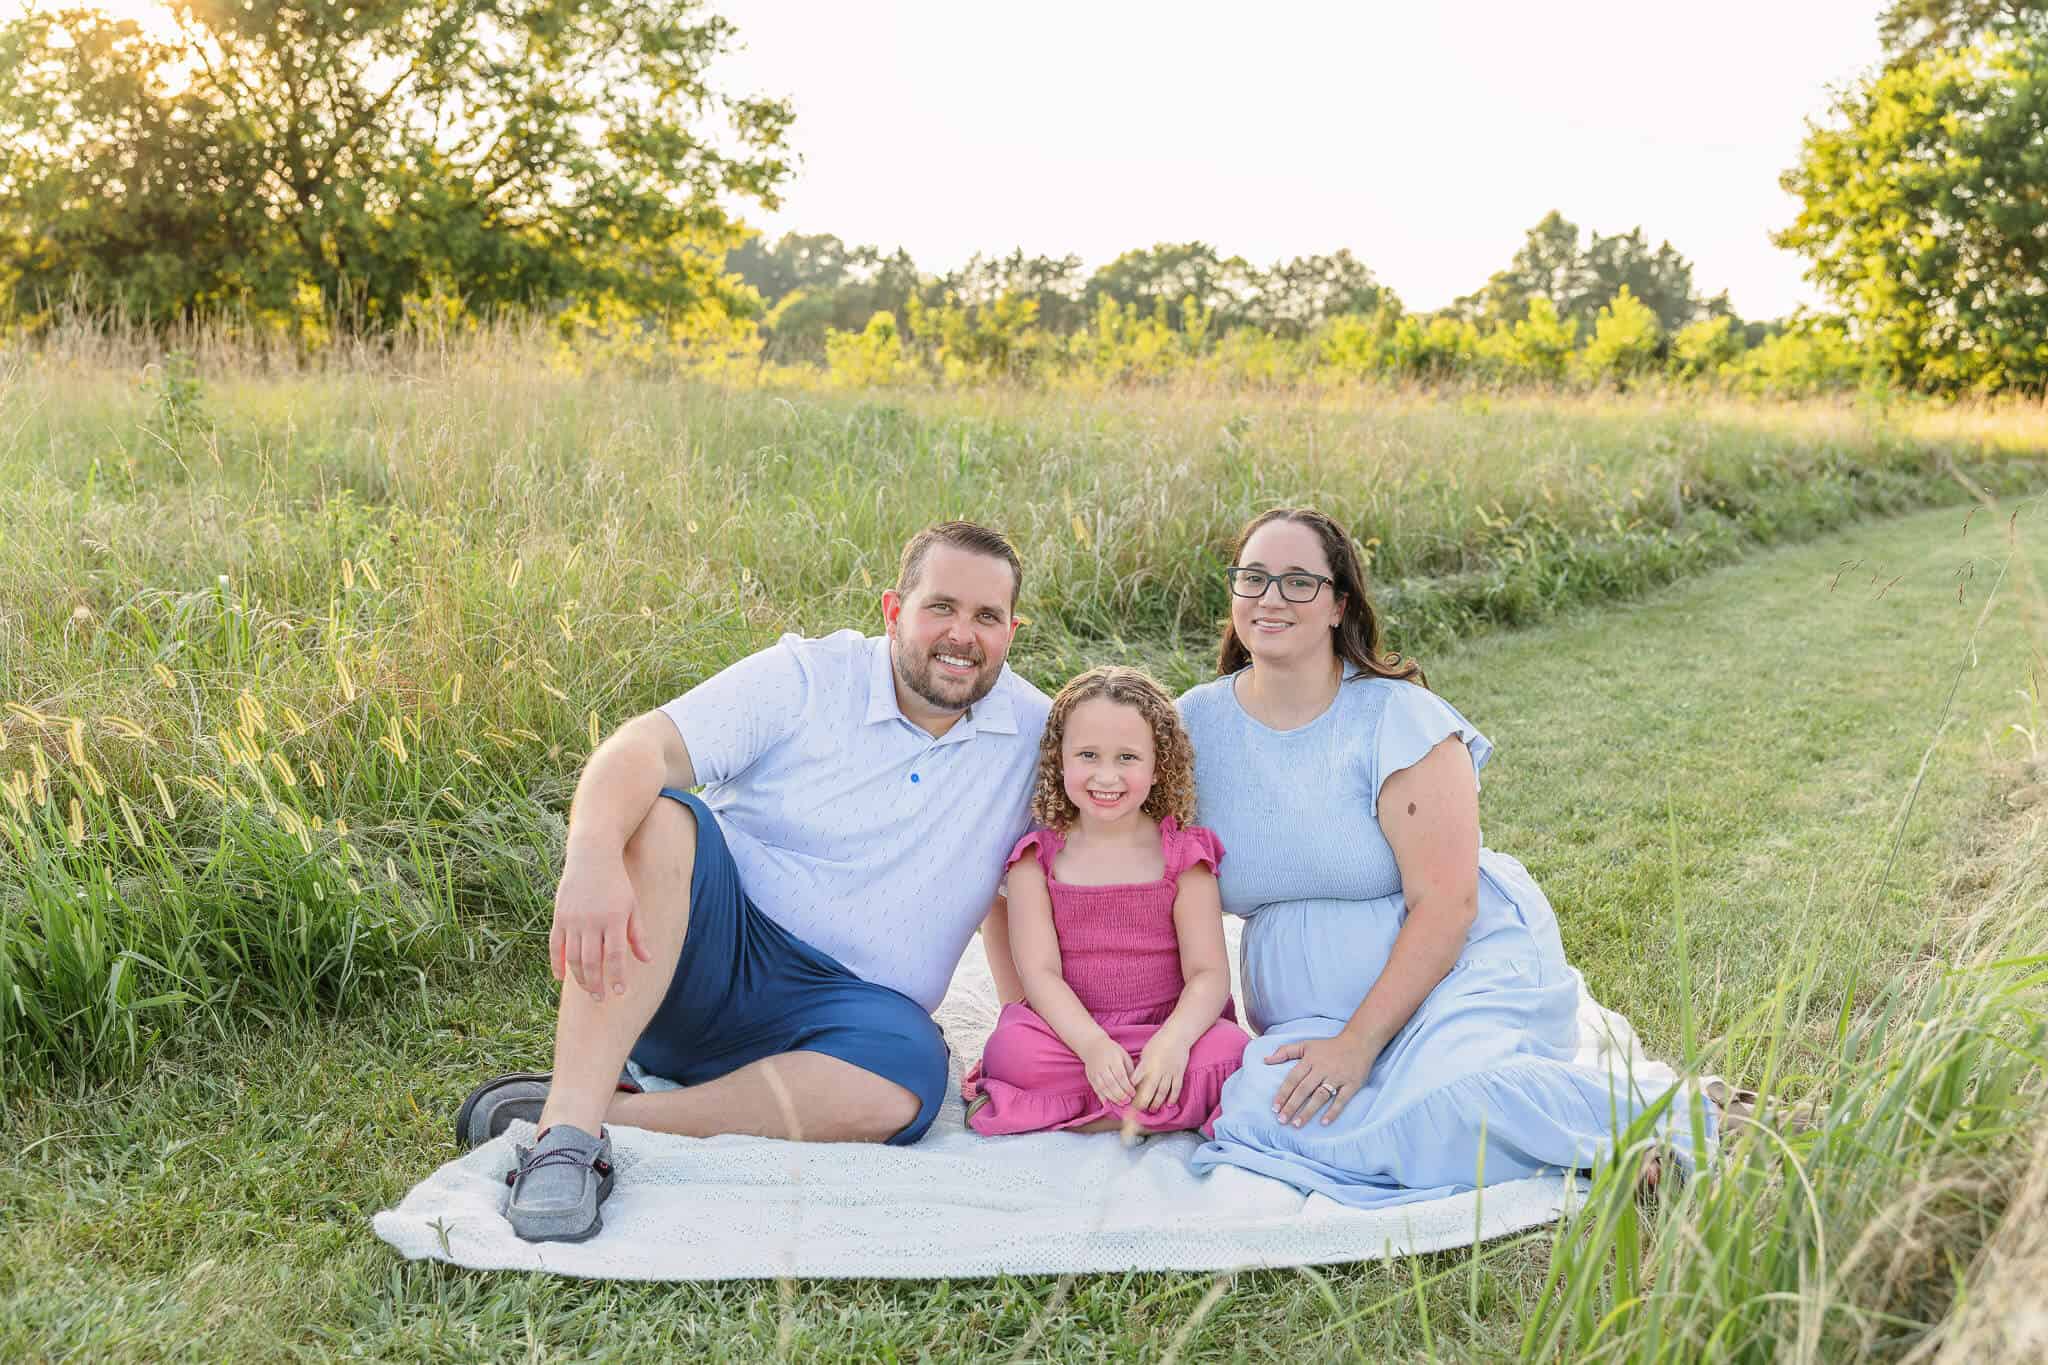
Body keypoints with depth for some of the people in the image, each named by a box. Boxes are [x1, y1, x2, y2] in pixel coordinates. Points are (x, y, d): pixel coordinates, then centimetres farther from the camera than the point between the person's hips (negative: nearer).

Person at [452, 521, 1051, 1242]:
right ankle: (570, 1123, -36)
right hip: (715, 947, -2)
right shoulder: (804, 678, -5)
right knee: (656, 818, -31)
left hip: (846, 1006, 2)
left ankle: (613, 1110, -25)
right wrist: (592, 857, -39)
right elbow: (642, 746, -19)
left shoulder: (1034, 730, 5)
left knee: (904, 1084, -33)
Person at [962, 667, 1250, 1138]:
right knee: (1012, 1050, -31)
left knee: (1227, 1050, -30)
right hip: (1071, 1032, 0)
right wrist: (1093, 1045, -27)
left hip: (1165, 1031, 1)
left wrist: (1173, 1041, -28)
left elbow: (1209, 973, -6)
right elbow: (1039, 972, -8)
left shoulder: (1182, 855, 1)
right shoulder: (1038, 858, 1)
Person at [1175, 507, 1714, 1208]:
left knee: (1449, 1092, -35)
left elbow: (1444, 903, -15)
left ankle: (1647, 1115, -10)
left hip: (1459, 970, -3)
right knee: (1258, 1109, -28)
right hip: (1305, 1009, 4)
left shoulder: (1395, 716, -11)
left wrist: (1358, 1043, -21)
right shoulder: (1195, 723, 3)